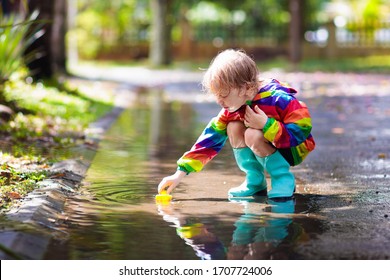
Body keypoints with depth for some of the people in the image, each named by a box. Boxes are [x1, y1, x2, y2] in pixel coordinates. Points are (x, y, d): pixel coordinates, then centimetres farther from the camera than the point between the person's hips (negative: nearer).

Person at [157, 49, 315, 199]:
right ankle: (255, 183, -2)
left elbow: (301, 131, -29)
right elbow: (210, 139, -9)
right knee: (234, 127, -12)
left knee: (252, 135, -29)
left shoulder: (279, 98, -29)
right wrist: (181, 173, -14)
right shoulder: (231, 110, -8)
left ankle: (285, 180, -12)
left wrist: (266, 125, -35)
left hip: (294, 148, -7)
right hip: (271, 145, 7)